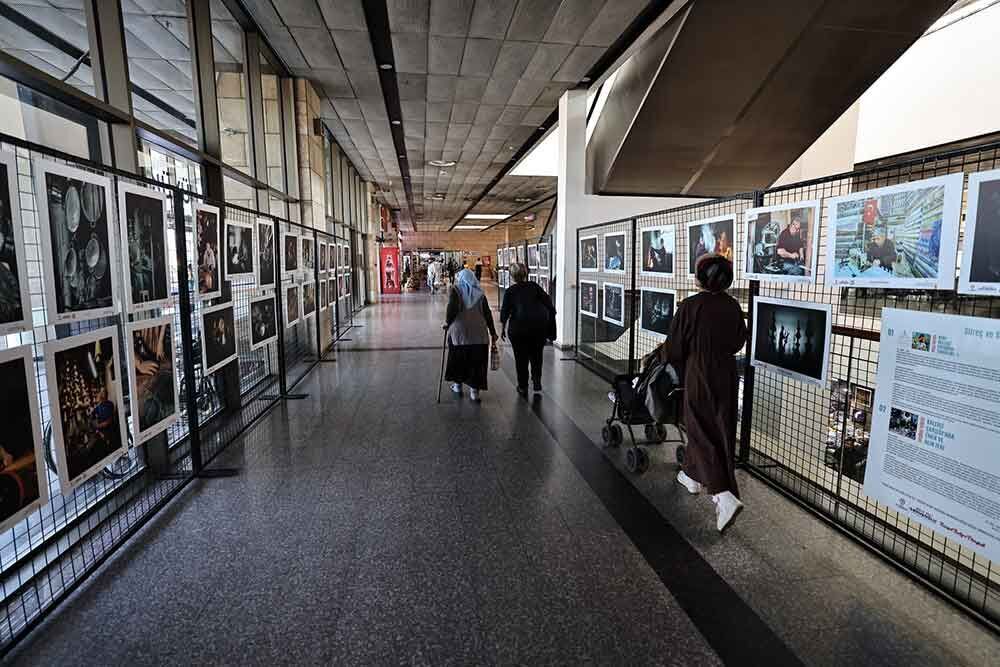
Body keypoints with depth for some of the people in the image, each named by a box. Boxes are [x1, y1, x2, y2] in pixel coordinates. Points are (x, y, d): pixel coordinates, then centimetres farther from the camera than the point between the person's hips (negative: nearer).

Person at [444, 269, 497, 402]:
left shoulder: (455, 290, -1)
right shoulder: (479, 293, 8)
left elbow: (452, 308, -16)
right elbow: (487, 313, 5)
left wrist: (447, 322, -1)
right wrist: (493, 332, 10)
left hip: (459, 331, -1)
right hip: (479, 333, 2)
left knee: (457, 359, 16)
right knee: (477, 361, 7)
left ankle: (458, 384, 30)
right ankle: (474, 389, 7)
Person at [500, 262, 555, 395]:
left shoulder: (510, 291, 2)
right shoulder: (535, 286, 6)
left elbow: (505, 311, -1)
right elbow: (549, 304, 3)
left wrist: (502, 329, 6)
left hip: (519, 326, -1)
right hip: (539, 325, 2)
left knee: (521, 357, 9)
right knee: (536, 355, 18)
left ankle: (523, 387, 14)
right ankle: (536, 379, 4)